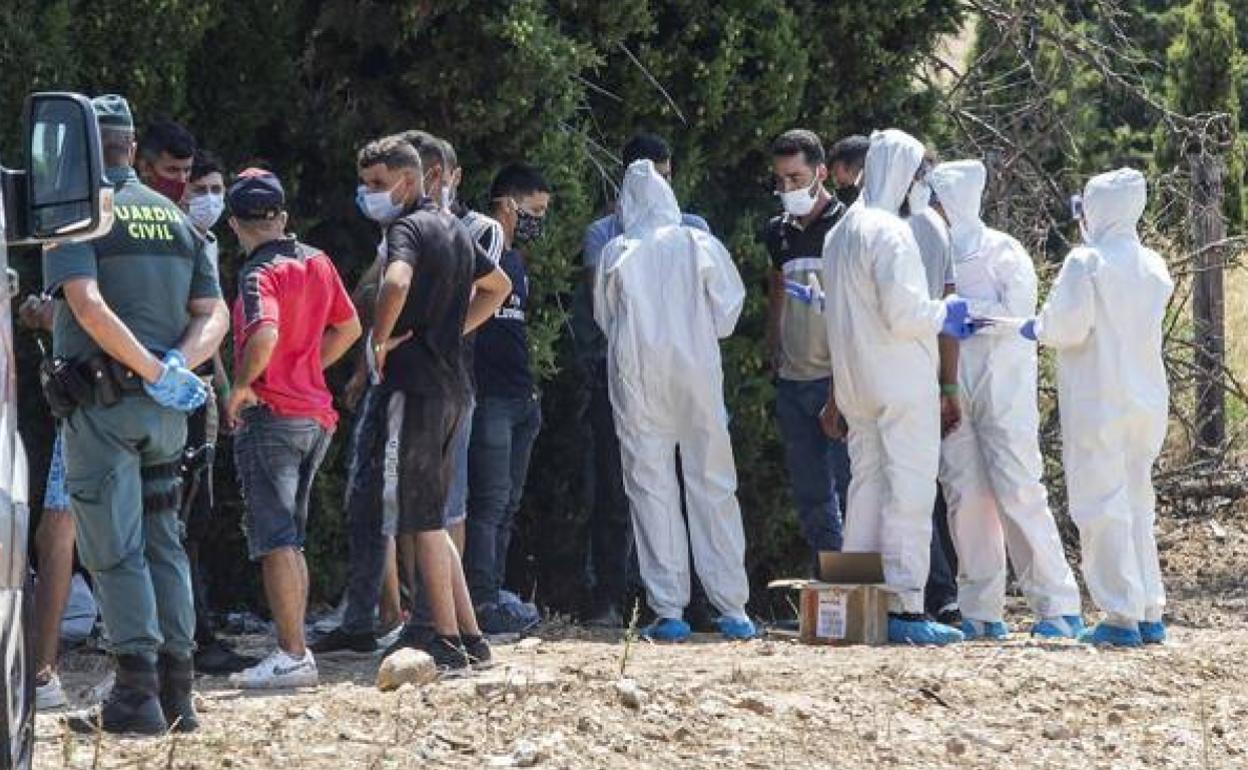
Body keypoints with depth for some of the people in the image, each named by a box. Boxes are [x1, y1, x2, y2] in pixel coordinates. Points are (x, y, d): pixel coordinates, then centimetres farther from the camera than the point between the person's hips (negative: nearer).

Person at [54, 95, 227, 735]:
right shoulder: (175, 217, 14)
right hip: (167, 414, 6)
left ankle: (136, 693, -10)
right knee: (164, 544, 13)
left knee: (113, 550, -5)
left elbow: (87, 305, -20)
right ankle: (176, 692, 14)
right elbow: (214, 314, 9)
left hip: (103, 404, -6)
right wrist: (180, 363, -7)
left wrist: (154, 370, -18)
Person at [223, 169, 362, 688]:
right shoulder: (317, 263, 10)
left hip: (270, 416, -8)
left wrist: (241, 386, -15)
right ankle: (295, 651, 17)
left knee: (275, 542, -7)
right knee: (290, 541, 16)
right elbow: (349, 327, 22)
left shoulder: (260, 273, -13)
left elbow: (265, 335, -30)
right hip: (317, 414, 8)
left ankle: (291, 656, -12)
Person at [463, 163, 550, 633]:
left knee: (507, 505, 9)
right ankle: (482, 604, -12)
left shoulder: (517, 261, 20)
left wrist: (530, 391, 21)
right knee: (489, 501, -11)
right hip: (488, 397, -9)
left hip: (519, 398, 9)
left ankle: (492, 597, 12)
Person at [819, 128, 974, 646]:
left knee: (866, 484, 13)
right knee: (908, 490, -8)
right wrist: (945, 315, -3)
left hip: (856, 384, 9)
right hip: (901, 383, -9)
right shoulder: (889, 233, -14)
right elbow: (903, 311, -20)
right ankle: (904, 606, -11)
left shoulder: (840, 233, 14)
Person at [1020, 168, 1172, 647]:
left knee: (1102, 507, -3)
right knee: (1137, 505, 15)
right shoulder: (1154, 267, 8)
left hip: (1097, 403, -6)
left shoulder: (1086, 262, -12)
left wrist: (1036, 329, 6)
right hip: (1148, 400, 6)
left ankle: (1121, 617, -7)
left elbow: (1067, 327, -15)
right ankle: (1150, 614, 14)